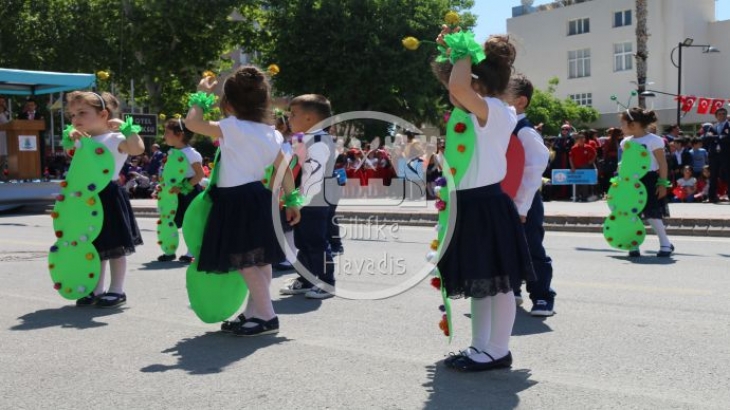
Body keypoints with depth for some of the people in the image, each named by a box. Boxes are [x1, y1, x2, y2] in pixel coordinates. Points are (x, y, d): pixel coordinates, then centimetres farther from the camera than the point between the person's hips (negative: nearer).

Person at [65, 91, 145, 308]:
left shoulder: (114, 139, -12)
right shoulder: (84, 141, 10)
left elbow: (137, 148, -28)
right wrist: (72, 137, 7)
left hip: (108, 197, -7)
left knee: (113, 246, 2)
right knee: (94, 246, 15)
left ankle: (117, 290, 13)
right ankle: (96, 290, 26)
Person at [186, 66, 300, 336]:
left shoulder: (232, 128, -13)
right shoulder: (272, 133, 8)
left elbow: (192, 123, -13)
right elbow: (284, 170, 10)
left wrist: (201, 95, 1)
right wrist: (292, 201, 16)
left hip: (236, 201, -8)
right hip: (258, 198, 8)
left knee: (245, 261, -5)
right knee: (260, 259, 12)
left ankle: (267, 316, -5)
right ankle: (253, 313, 23)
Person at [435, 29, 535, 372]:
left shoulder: (493, 110, -16)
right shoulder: (490, 112, 12)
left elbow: (458, 89, -35)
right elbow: (457, 93, 26)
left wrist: (465, 54, -16)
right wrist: (453, 53, 15)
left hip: (484, 205, -10)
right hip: (474, 203, 10)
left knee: (496, 282, 0)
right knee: (478, 282, 16)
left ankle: (498, 351, 11)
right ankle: (480, 347, 26)